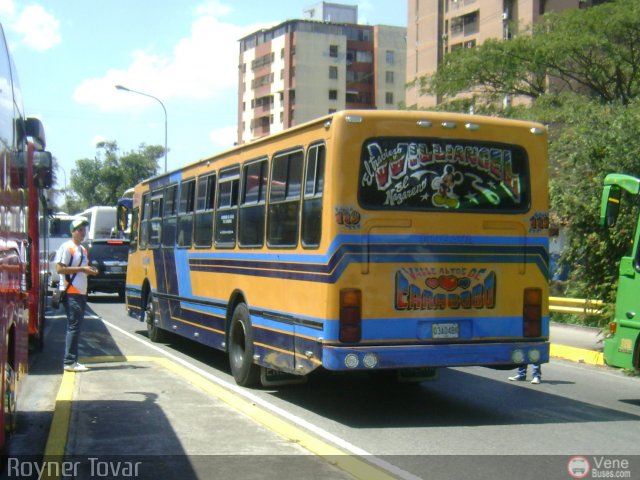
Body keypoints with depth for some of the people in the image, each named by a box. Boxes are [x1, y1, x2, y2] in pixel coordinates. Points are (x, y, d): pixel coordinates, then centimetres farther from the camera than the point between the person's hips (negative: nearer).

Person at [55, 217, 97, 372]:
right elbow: (60, 269, -16)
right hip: (71, 293, -9)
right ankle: (69, 362, -8)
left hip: (81, 293, 9)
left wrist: (89, 271, 5)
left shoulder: (83, 249, 18)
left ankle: (72, 360, 15)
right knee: (73, 326, -10)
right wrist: (82, 269, -18)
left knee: (76, 326, 10)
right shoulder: (66, 247, -9)